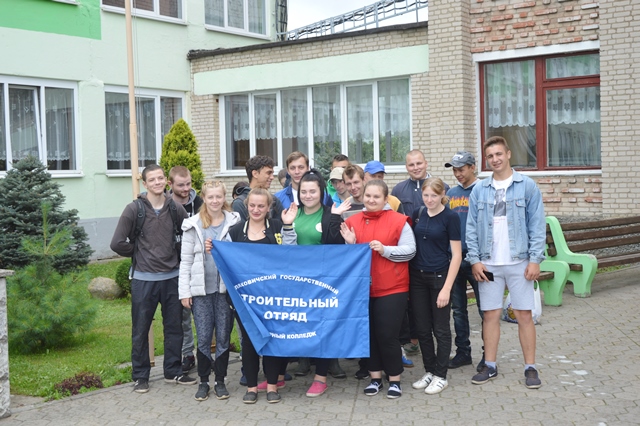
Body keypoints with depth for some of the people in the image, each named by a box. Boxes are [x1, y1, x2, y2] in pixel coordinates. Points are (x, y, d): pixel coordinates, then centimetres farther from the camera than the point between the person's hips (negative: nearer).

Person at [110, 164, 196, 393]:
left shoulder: (176, 208, 1)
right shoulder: (134, 209, -8)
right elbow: (117, 243, -10)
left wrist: (177, 255, 3)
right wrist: (138, 253, -1)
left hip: (172, 277, 3)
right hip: (143, 278, -3)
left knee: (174, 327, 11)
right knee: (140, 330, 6)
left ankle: (173, 371, 26)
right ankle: (140, 376, 19)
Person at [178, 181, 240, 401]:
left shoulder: (234, 222, 2)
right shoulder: (193, 225, 3)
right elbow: (186, 260, 4)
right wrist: (184, 291, -1)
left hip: (226, 288, 0)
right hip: (201, 290, 0)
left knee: (223, 336, 6)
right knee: (203, 338, 3)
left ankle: (220, 381, 18)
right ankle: (203, 381, 17)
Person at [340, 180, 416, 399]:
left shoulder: (398, 220, -5)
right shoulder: (352, 221, 8)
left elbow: (410, 251, -8)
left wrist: (385, 249, -20)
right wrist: (350, 244, -6)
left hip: (391, 289, -4)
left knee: (387, 335, -3)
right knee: (369, 334, 9)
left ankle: (394, 380, 12)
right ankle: (375, 378, 22)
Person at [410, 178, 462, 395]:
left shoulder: (450, 218, -8)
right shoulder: (418, 215, 7)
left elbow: (456, 255, -10)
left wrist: (447, 287, -15)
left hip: (439, 278, -5)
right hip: (417, 277, 5)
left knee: (441, 329, 4)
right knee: (422, 329, 10)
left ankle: (441, 376, 14)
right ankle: (429, 371, 24)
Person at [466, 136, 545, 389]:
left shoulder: (527, 186, 1)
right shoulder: (479, 190, 8)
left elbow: (537, 225, -2)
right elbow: (472, 228, 7)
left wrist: (535, 259, -9)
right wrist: (474, 260, -2)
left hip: (519, 262, -2)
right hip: (488, 264, 2)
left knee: (524, 314, 1)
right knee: (490, 315, 7)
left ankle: (530, 368, 11)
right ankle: (490, 366, 17)